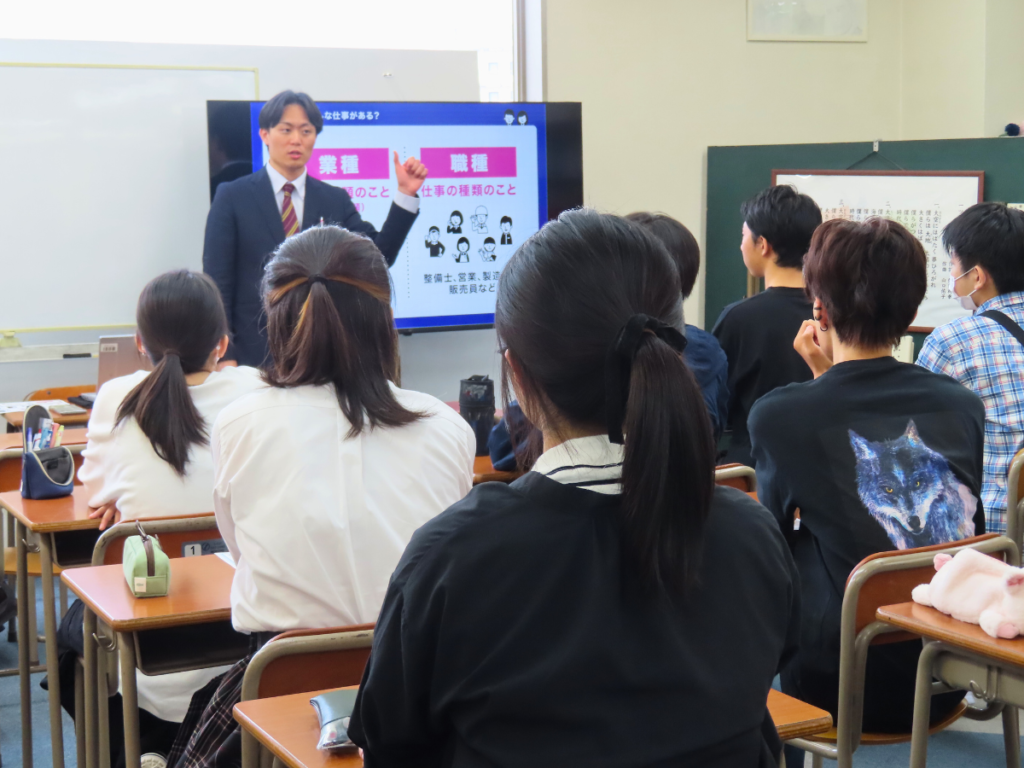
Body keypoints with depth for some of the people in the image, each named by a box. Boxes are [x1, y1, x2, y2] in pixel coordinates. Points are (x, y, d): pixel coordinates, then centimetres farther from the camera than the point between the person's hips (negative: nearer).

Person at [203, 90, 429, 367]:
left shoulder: (335, 200, 10)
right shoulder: (232, 197, 2)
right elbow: (218, 280, -1)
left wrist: (406, 194, -8)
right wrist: (223, 359, -8)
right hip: (254, 353, -2)